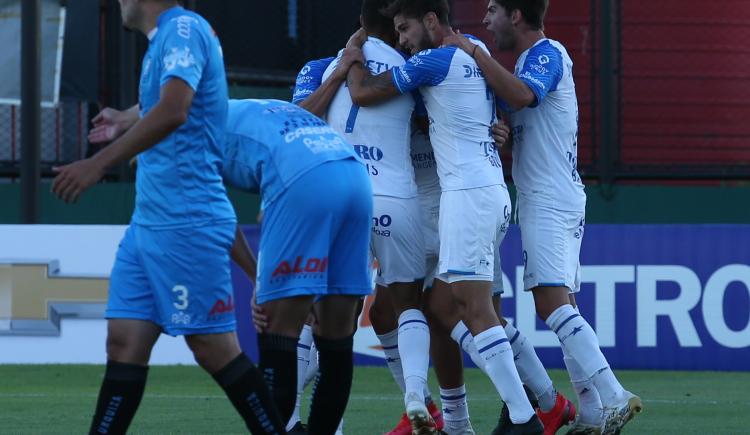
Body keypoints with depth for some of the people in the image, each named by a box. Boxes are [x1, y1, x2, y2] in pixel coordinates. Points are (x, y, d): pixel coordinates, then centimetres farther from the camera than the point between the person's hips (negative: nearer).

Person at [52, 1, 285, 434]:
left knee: (213, 347, -6)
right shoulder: (168, 37, 16)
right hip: (149, 219, 9)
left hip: (186, 222, -9)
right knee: (125, 342, 4)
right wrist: (125, 121, 53)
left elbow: (173, 111, -27)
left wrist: (98, 164, -29)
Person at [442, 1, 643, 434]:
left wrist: (473, 51, -23)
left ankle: (614, 398, -26)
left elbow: (522, 95, -28)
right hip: (543, 201, 10)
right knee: (562, 308, 7)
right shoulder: (531, 58, 21)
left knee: (553, 303, -19)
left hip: (551, 202, -10)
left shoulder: (547, 53, -9)